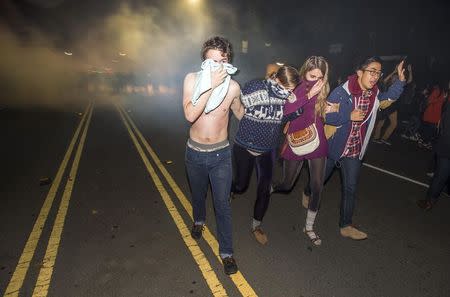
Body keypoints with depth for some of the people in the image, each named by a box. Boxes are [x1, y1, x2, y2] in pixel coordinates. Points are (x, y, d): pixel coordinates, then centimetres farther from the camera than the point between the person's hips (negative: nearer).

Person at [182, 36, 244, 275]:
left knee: (223, 205, 5)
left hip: (221, 154, -1)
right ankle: (199, 220, 57)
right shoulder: (192, 79, -13)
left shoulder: (233, 87, -9)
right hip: (195, 153, 1)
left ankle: (226, 251, 25)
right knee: (198, 195, 25)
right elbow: (190, 115, -29)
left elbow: (241, 113, 11)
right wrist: (212, 85, -32)